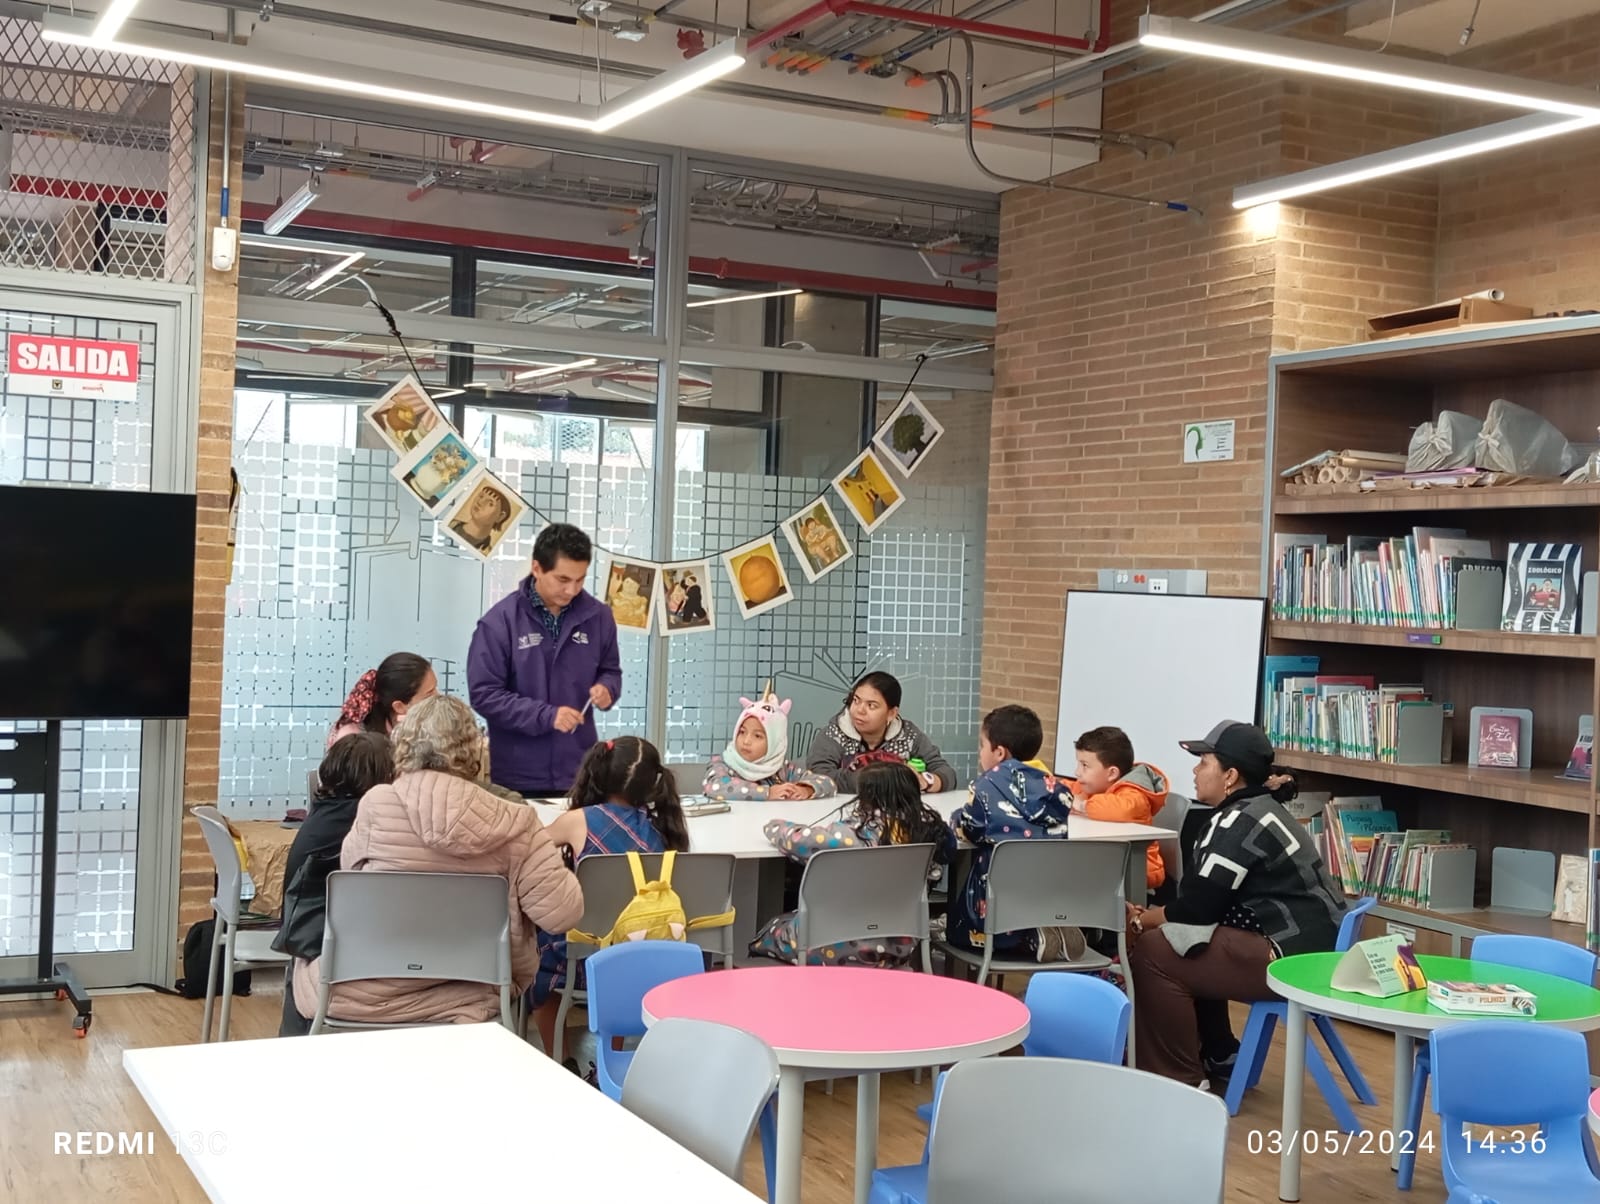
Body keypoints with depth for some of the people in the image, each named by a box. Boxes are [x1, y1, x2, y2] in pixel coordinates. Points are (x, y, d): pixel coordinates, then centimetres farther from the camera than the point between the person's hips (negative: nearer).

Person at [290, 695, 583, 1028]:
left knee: (306, 964, 30)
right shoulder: (511, 823, -13)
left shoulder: (376, 805, -13)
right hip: (466, 998, 3)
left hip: (371, 996, -2)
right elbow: (562, 914, -14)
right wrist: (560, 868, 5)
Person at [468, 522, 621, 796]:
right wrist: (546, 716, -19)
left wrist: (606, 689, -8)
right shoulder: (500, 620, -9)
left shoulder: (598, 616, 1)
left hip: (580, 773, 3)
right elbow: (484, 694, -10)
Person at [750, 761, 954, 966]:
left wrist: (774, 826, 7)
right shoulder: (926, 829, -9)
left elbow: (795, 840, -14)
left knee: (772, 928, 18)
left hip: (850, 950, -6)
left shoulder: (859, 835, -23)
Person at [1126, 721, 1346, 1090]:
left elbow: (1198, 907, -14)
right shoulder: (1255, 810, 15)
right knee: (1187, 950, 21)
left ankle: (1180, 1078, -2)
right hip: (1304, 946, 11)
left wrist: (1140, 921, 1)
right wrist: (1147, 914, 7)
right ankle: (1219, 1058, 26)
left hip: (1292, 957, -11)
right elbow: (1205, 901, 16)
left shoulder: (1238, 823, -15)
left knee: (1153, 952, -12)